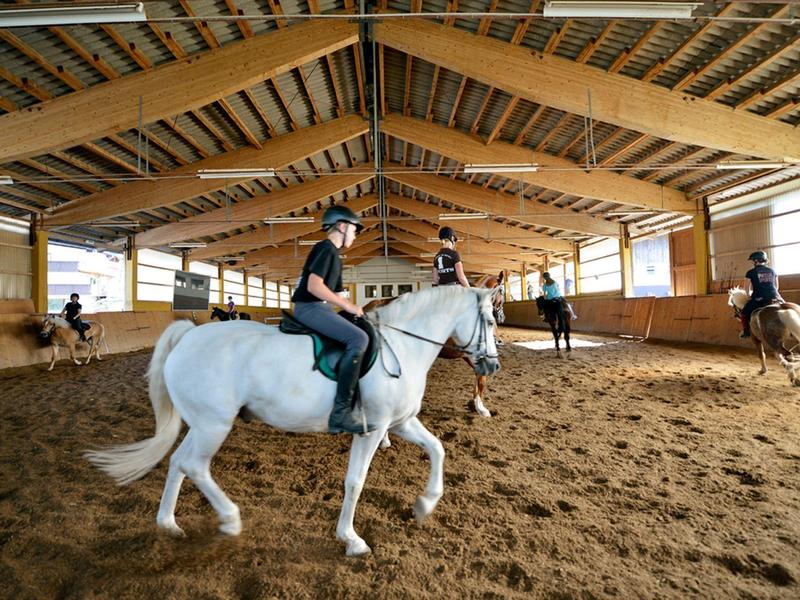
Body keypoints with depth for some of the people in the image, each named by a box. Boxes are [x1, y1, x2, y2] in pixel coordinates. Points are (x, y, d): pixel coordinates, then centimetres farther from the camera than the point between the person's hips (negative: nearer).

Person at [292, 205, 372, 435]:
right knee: (358, 338, -27)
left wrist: (356, 309, 12)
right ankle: (341, 412, -28)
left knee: (358, 335, 18)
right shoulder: (326, 248, -9)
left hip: (319, 307, 11)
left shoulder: (333, 254, 21)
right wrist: (348, 306, -16)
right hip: (310, 308, -11)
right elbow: (314, 286, -21)